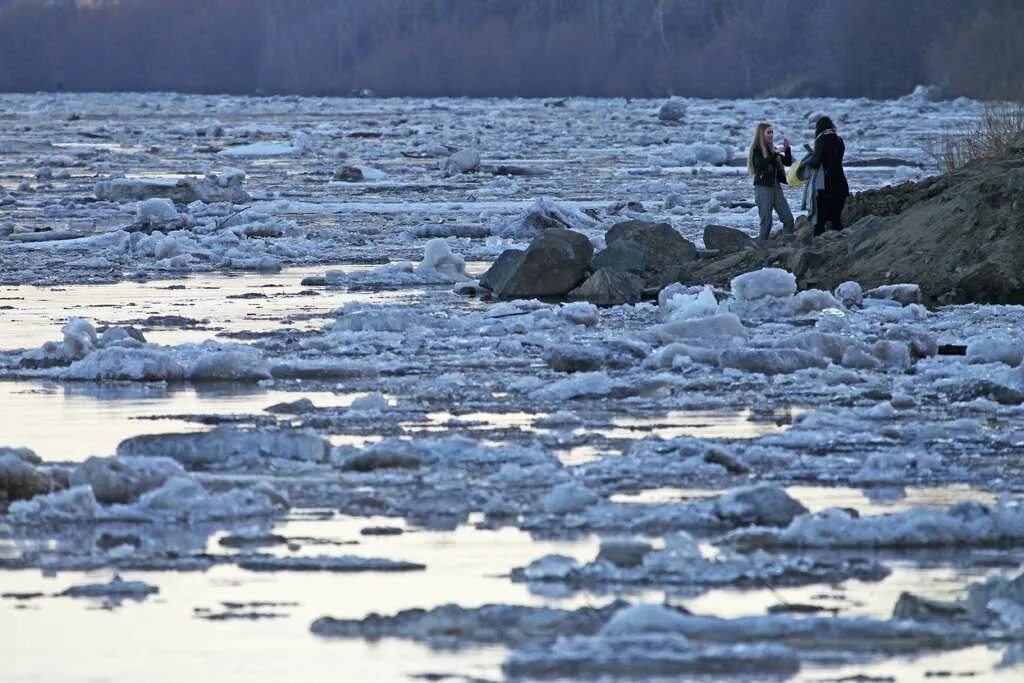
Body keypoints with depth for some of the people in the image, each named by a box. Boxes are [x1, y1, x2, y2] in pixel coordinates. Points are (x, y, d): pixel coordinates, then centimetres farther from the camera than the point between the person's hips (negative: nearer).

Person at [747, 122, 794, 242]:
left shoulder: (772, 149, 13)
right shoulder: (756, 150, -5)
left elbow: (788, 162, 13)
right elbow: (761, 164, -23)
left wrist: (787, 149, -3)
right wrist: (775, 153, -26)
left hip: (776, 186, 7)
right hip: (763, 187, -6)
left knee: (788, 219, 1)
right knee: (766, 221, -6)